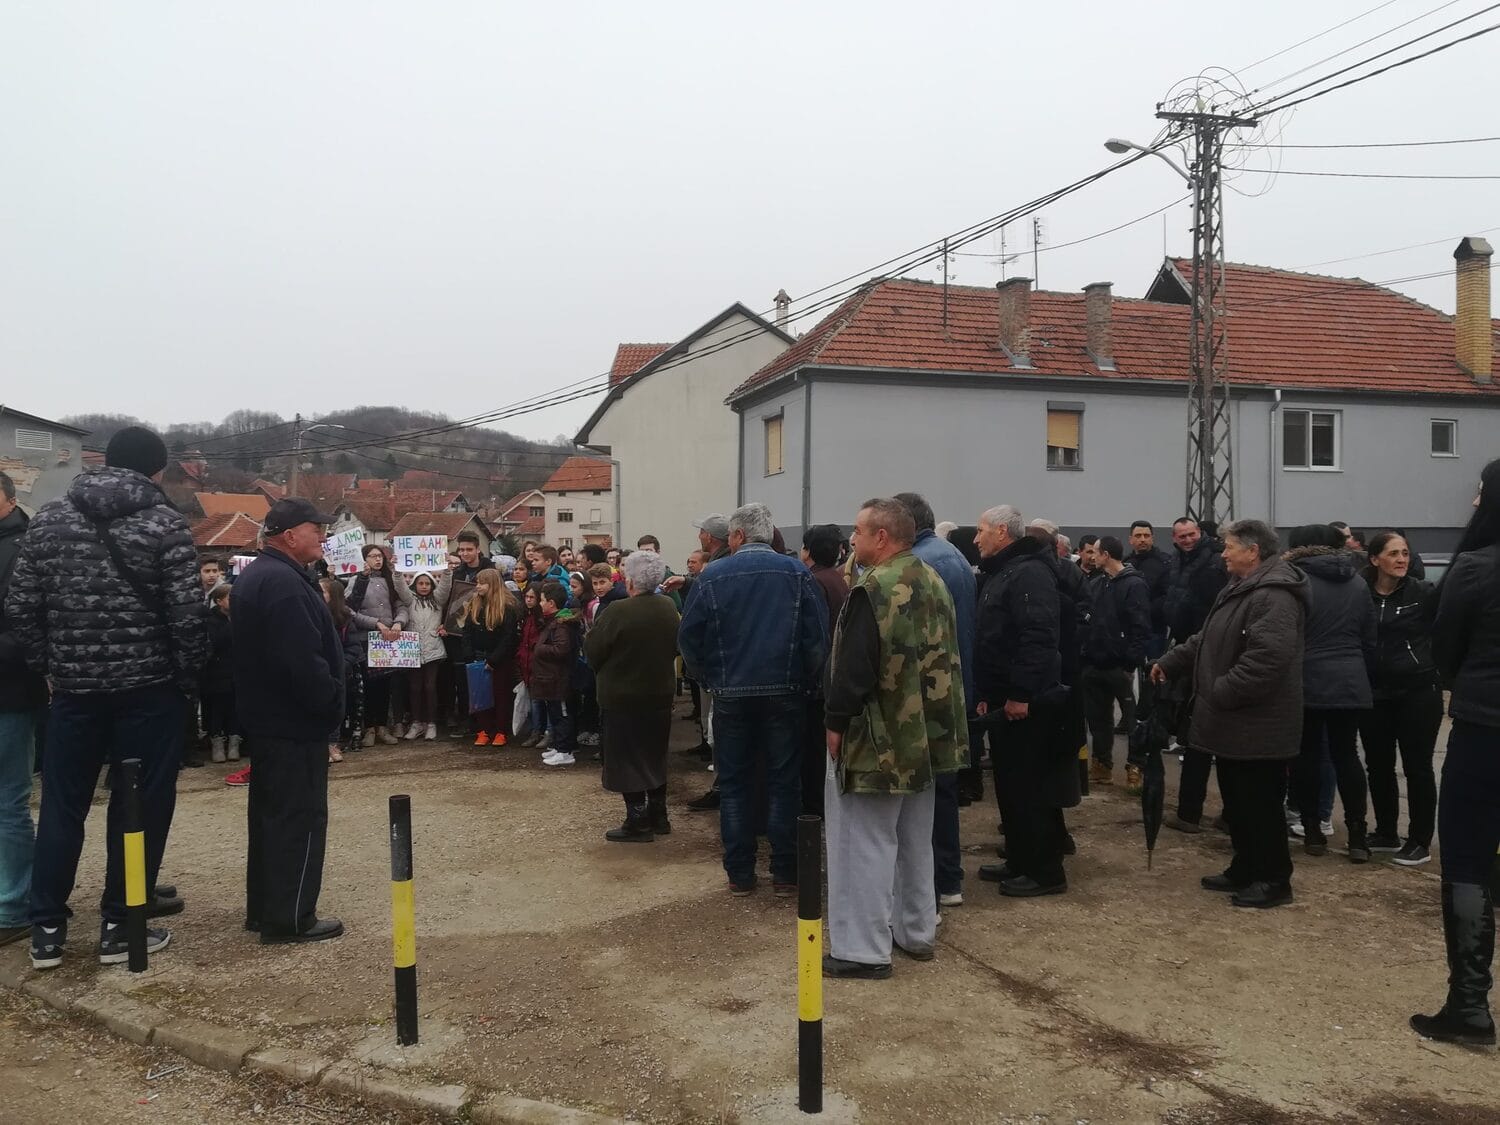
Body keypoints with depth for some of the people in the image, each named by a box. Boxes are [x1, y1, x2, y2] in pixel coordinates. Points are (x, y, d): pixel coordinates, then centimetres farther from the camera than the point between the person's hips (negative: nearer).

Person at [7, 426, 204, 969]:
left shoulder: (50, 518, 5)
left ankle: (47, 929, 19)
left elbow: (20, 606, 3)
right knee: (140, 805, 6)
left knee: (61, 805, 13)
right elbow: (186, 615, -13)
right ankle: (119, 926, 12)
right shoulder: (165, 522, -7)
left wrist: (49, 666, 12)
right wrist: (189, 677, -1)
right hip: (148, 686, -3)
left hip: (74, 686, 4)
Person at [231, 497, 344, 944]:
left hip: (269, 717, 11)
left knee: (272, 813, 17)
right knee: (300, 816, -2)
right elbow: (303, 661, -28)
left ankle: (263, 909, 26)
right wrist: (331, 705, -16)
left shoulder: (257, 575, 14)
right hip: (294, 722, -11)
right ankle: (289, 918, 5)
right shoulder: (284, 583, -22)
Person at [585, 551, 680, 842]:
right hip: (660, 694, 6)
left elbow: (592, 650, -14)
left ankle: (638, 823, 8)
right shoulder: (669, 607, -2)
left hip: (623, 697, -6)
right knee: (655, 757, 19)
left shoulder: (619, 612, -22)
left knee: (627, 760, 5)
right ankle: (658, 816, 27)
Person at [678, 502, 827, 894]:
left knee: (734, 784, 10)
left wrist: (707, 679, 9)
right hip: (785, 692, 0)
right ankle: (784, 872, 11)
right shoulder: (796, 572, -2)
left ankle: (739, 874, 14)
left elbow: (689, 638, -3)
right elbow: (818, 634, -6)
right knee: (784, 781, 9)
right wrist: (806, 681, 6)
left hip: (730, 694, 0)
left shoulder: (712, 575, -3)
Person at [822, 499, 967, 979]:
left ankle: (863, 949, 5)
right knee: (915, 840, 19)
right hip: (926, 736, 9)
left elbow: (853, 668, -22)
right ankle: (917, 932, 30)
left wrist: (837, 722, -12)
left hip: (877, 740, -9)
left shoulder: (874, 589, -19)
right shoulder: (933, 582, 9)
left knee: (865, 842, 0)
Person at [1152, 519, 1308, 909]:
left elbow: (1268, 657, -31)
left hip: (1258, 724, -11)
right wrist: (1170, 662, 16)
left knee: (1260, 803, 0)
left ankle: (1274, 880, 12)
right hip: (1235, 722, 11)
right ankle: (1245, 870, 30)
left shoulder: (1274, 595, -21)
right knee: (1237, 801, 18)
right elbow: (1207, 640, 24)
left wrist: (1221, 692, -25)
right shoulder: (1241, 588, 16)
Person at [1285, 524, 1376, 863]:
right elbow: (1370, 639, 13)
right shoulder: (1357, 581, 10)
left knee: (1307, 755, 5)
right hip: (1351, 683, 4)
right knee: (1347, 754, 9)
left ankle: (1313, 832, 9)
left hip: (1307, 682, -4)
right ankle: (1357, 836, 6)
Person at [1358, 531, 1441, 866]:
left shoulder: (1424, 593, -5)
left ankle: (1420, 842, 16)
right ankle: (1386, 833, 28)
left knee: (1417, 768, 4)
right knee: (1378, 766, 12)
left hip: (1418, 692, -3)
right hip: (1375, 694, 3)